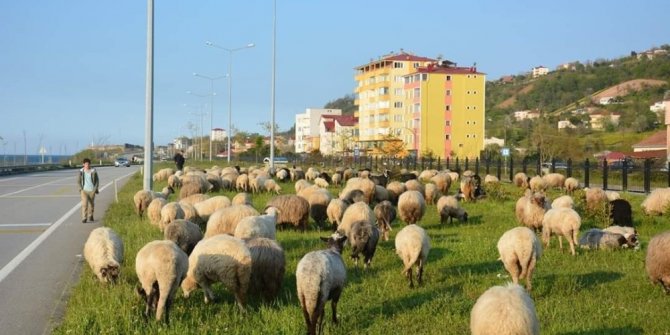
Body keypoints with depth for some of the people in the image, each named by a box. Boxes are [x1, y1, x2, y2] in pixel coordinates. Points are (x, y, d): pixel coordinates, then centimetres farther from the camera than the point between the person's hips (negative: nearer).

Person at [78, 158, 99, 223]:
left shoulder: (93, 171, -5)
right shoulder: (81, 171, -3)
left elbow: (97, 180, 2)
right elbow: (79, 181, 8)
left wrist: (96, 188, -4)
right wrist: (80, 188, 0)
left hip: (92, 190, 1)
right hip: (84, 190, -1)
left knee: (92, 204, 12)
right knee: (84, 204, -12)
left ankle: (90, 216, 33)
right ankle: (84, 218, -11)